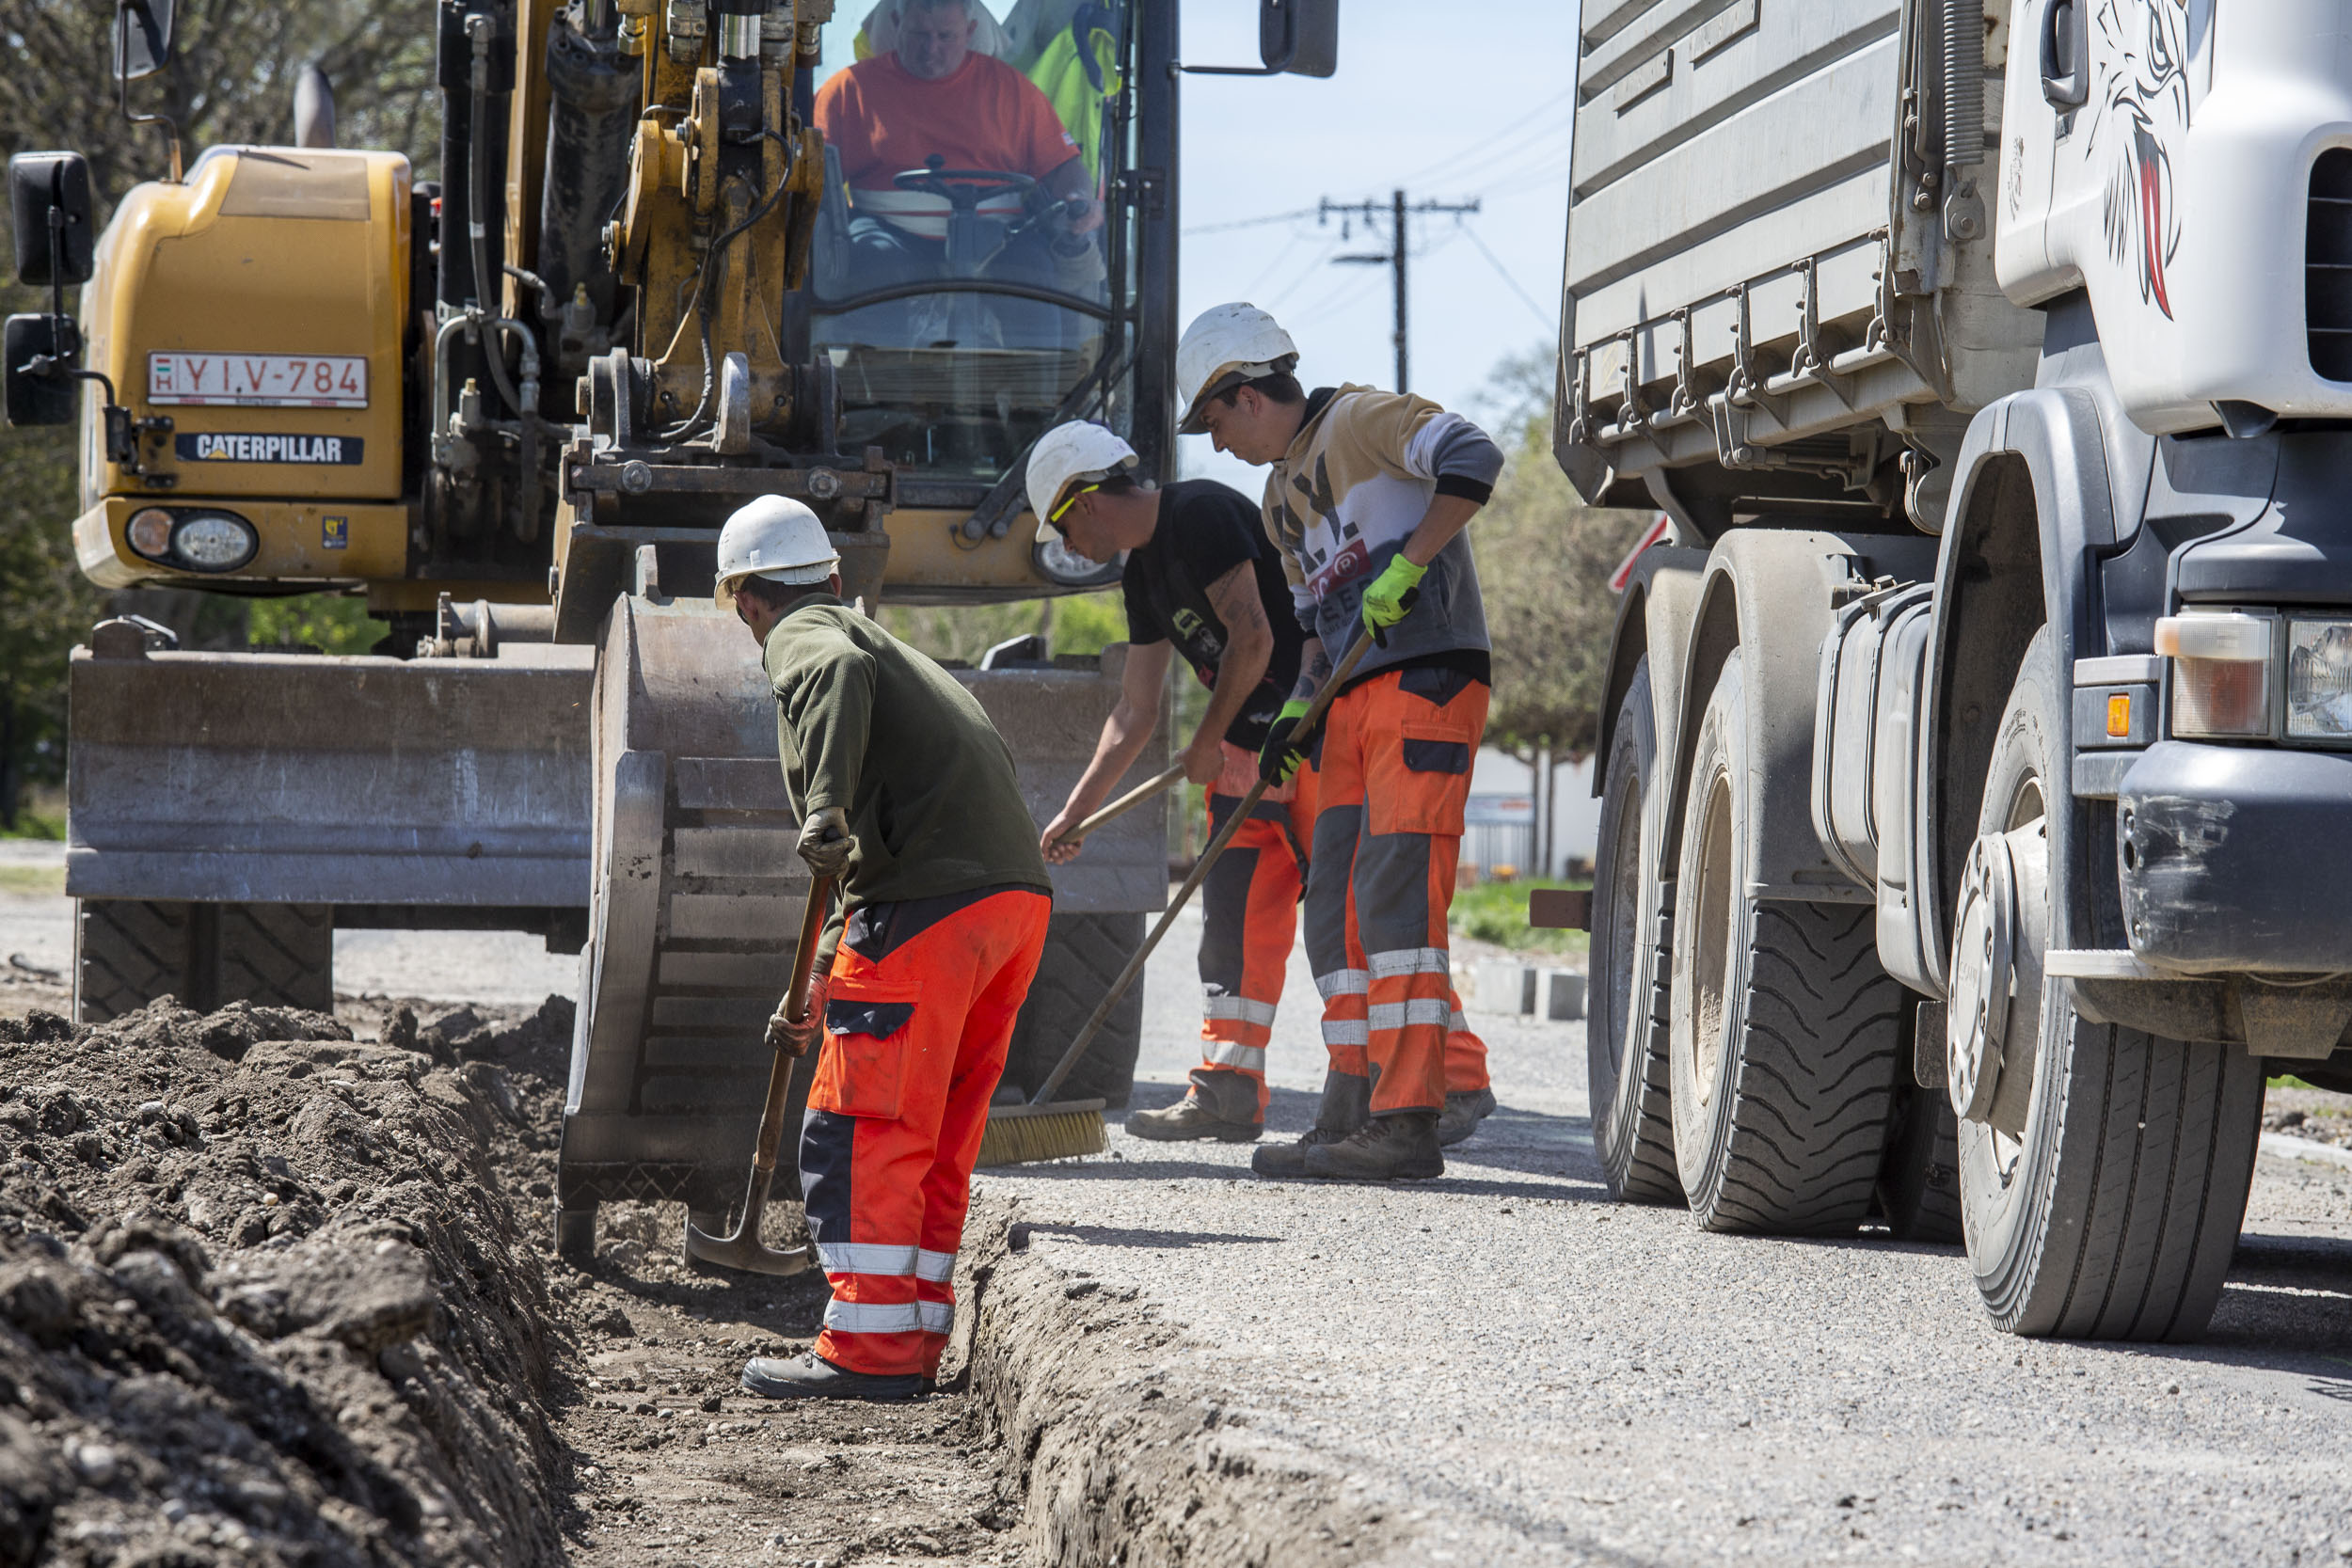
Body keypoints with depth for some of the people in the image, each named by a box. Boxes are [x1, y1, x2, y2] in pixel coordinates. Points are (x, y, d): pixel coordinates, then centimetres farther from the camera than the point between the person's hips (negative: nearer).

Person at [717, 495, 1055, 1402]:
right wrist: (819, 989, 43)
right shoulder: (873, 640, 33)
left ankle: (872, 1349, -4)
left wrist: (826, 808, -35)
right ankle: (915, 1341, 19)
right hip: (1018, 891, 9)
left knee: (860, 1130, -3)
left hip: (932, 905, -9)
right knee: (939, 1135, 16)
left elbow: (846, 675, -23)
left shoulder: (805, 641, 5)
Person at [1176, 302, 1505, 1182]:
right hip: (1355, 704, 10)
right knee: (1336, 904, 6)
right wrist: (1297, 710, 11)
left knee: (1396, 891, -15)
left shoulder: (1361, 421, -4)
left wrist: (1406, 564, -22)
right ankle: (1353, 1115, 8)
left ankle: (1408, 1122, -17)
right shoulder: (1282, 498, 23)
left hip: (1427, 680, -10)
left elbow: (1472, 458, -19)